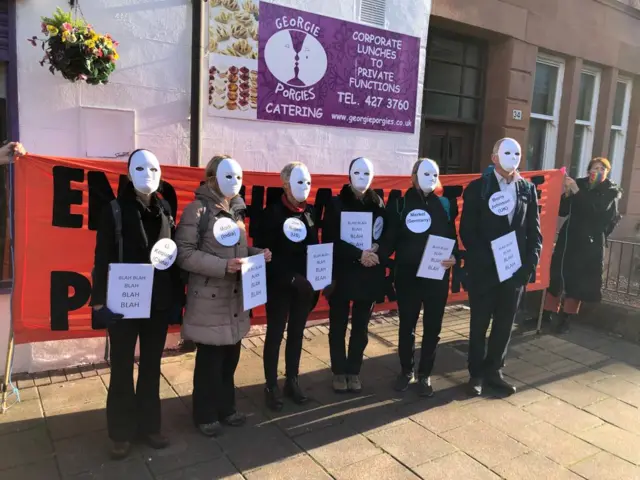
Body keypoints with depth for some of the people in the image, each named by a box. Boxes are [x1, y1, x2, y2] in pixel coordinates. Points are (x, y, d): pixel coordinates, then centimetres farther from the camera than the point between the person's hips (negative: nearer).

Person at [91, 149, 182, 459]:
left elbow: (174, 256, 8)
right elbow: (102, 257, -6)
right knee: (122, 368, 8)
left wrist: (176, 295, 5)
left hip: (158, 302, 4)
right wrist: (100, 299, -10)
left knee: (151, 365, 14)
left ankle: (149, 425, 29)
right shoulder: (115, 210, -5)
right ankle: (121, 432, 24)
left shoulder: (165, 211, 7)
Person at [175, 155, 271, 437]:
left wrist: (258, 254, -1)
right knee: (210, 359, 5)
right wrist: (223, 266, -23)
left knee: (230, 356, 14)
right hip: (209, 299, -6)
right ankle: (205, 415, 23)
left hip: (235, 297, 7)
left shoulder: (236, 210, 11)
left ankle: (225, 408, 32)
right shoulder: (198, 210, -10)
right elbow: (185, 254, -15)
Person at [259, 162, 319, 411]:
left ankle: (292, 381, 28)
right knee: (275, 334, 6)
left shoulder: (310, 212, 7)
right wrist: (290, 278, -18)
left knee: (297, 333, 14)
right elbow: (266, 252, -13)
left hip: (305, 285, 5)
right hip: (279, 285, -5)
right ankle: (271, 385, 20)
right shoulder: (273, 212, -9)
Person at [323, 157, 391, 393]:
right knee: (338, 326, 7)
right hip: (342, 274, -2)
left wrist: (377, 253, -18)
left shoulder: (378, 204, 6)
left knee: (360, 327, 10)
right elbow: (330, 240, -10)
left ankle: (354, 371, 25)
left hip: (369, 276, 2)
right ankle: (339, 371, 22)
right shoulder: (336, 204, -2)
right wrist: (358, 254, -20)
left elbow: (388, 238, 3)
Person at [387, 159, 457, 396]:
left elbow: (452, 237, 6)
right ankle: (406, 370, 29)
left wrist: (454, 257, -12)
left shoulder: (444, 205, 5)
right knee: (407, 326, 10)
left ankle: (425, 374, 24)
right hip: (407, 276, -1)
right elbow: (391, 240, -3)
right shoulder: (400, 204, -1)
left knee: (433, 327, 8)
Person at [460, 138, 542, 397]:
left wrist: (530, 263, -6)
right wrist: (487, 260, -16)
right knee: (480, 323, 8)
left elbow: (535, 230, 7)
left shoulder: (528, 189, 8)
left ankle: (493, 371, 28)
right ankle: (476, 373, 23)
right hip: (483, 269, -3)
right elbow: (467, 231, -8)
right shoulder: (477, 188, -3)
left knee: (504, 323, 12)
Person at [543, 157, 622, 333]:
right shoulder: (579, 184, 6)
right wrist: (566, 194, -15)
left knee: (578, 280, 0)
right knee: (556, 275, -1)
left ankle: (565, 318, 10)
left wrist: (577, 192, -25)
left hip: (590, 243, -2)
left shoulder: (611, 191, 2)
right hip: (568, 237, 2)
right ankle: (547, 314, 8)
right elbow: (562, 211, 3)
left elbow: (597, 209, -18)